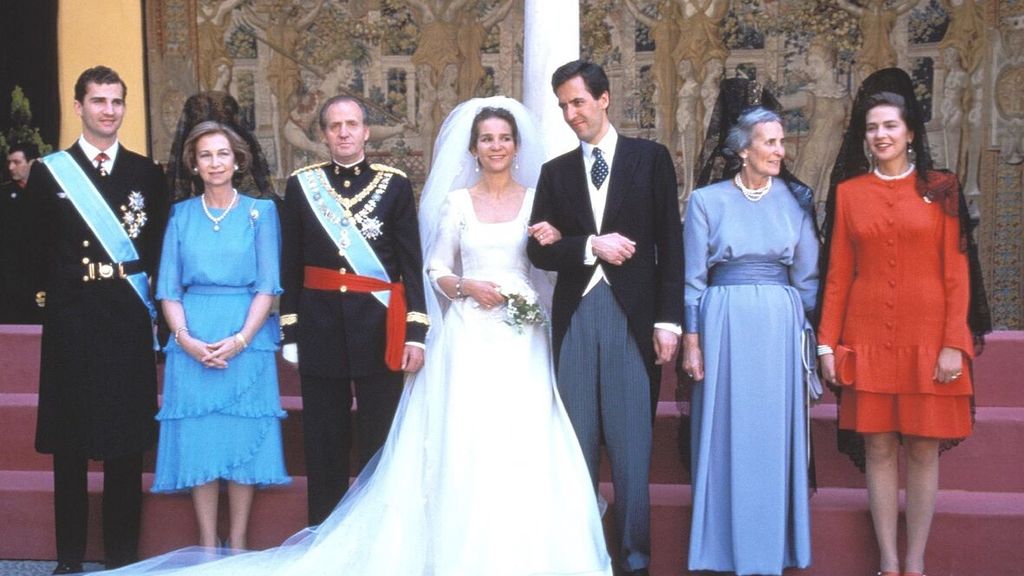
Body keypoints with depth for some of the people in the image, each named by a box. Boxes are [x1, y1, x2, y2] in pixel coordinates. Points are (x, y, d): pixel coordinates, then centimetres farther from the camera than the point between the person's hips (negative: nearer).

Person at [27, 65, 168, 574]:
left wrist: (150, 306, -2)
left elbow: (158, 249, 7)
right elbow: (40, 250, 2)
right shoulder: (49, 171, 5)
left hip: (129, 322, 1)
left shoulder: (146, 173, 9)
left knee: (127, 445, 5)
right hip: (71, 321, -1)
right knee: (69, 445, 6)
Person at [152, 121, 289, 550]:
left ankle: (238, 543, 12)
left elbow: (268, 285, -2)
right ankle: (207, 544, 12)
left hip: (247, 339, -1)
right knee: (197, 439, 3)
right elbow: (168, 288, 5)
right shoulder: (181, 214, 9)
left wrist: (240, 340, -14)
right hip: (191, 342, 2)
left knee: (244, 438, 2)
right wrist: (186, 339, -11)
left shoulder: (261, 212, 3)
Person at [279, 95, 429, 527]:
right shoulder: (301, 185, 7)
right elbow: (290, 265, 8)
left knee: (380, 441, 4)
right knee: (324, 443, 8)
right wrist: (290, 332, 4)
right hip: (320, 325, 1)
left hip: (379, 327, -1)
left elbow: (411, 263, 1)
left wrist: (416, 332, -5)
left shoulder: (395, 185, 3)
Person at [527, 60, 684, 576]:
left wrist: (668, 320, -5)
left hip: (632, 315, -3)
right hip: (574, 315, 3)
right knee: (578, 440, 8)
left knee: (631, 442, 0)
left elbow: (670, 244, 1)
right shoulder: (555, 171, 12)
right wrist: (591, 246, -11)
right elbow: (539, 250, 6)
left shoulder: (651, 158, 4)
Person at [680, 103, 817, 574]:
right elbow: (693, 278, 0)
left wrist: (814, 332, 5)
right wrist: (690, 339, -5)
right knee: (727, 434, 3)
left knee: (775, 434, 6)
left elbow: (807, 277, 9)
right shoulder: (706, 200, 1)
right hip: (725, 323, -2)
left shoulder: (795, 199, 7)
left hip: (781, 325, 2)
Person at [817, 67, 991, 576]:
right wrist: (827, 342, 1)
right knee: (878, 447, 5)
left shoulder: (941, 190, 2)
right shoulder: (847, 192, 6)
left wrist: (954, 342, -9)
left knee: (923, 448, 3)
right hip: (869, 338, 1)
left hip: (928, 337, -1)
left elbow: (957, 273, -1)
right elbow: (837, 273, 6)